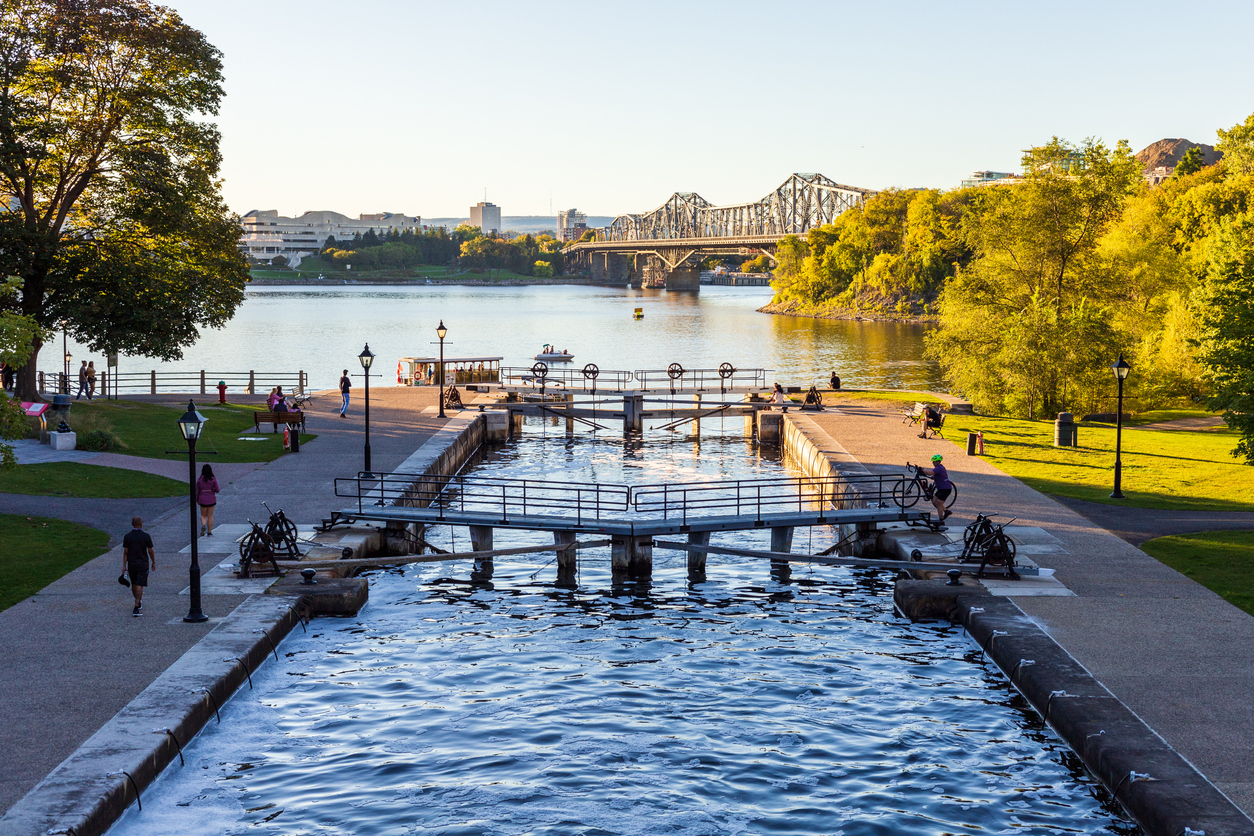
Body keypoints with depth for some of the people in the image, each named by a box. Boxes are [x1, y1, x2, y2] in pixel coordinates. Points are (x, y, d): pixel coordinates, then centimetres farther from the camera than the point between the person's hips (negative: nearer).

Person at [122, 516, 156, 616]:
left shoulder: (127, 536, -3)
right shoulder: (146, 536, -8)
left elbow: (125, 552, -3)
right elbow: (150, 551, -3)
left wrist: (124, 566, 1)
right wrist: (153, 562, 10)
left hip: (131, 564, 3)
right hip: (143, 564, -3)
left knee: (134, 584, 21)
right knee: (139, 585, -6)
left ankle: (138, 602, 39)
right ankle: (136, 608, -15)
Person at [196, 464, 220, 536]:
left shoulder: (199, 480, -6)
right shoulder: (213, 480, -9)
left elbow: (197, 492, -2)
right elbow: (217, 490, -9)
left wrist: (197, 500, 10)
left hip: (202, 500, 0)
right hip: (211, 500, 0)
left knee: (203, 515, 15)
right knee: (210, 516, 10)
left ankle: (203, 525, -15)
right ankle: (209, 532, 11)